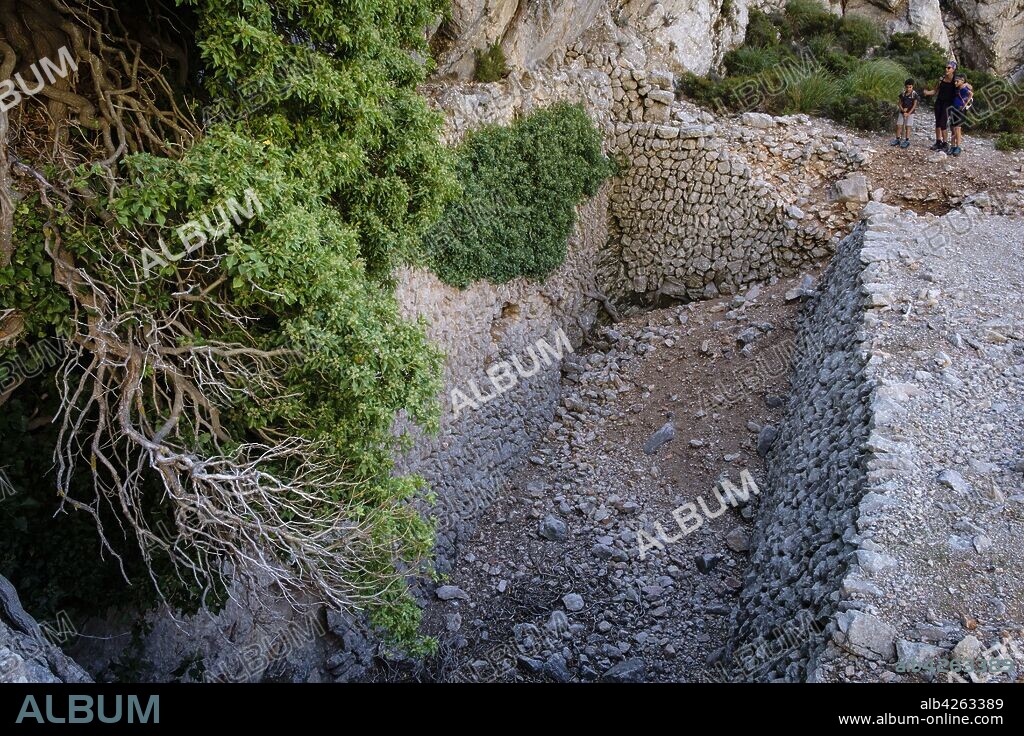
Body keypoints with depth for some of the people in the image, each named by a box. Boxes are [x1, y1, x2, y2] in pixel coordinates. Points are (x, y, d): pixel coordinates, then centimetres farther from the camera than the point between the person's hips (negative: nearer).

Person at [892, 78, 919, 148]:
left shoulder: (914, 94, -11)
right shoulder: (903, 93, 0)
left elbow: (914, 105, -11)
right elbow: (900, 103, 5)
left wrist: (908, 113, -17)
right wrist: (902, 109, -13)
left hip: (910, 113, -4)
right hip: (902, 112, 4)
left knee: (908, 127, -2)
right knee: (898, 126, 4)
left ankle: (907, 141, 3)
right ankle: (897, 139, 15)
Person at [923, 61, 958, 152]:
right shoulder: (942, 78, 6)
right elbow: (935, 90, 10)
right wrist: (927, 92, -7)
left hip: (947, 104, -5)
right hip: (939, 102, 5)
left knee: (942, 124, -11)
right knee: (937, 123, 7)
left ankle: (945, 144, -2)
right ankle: (938, 142, 16)